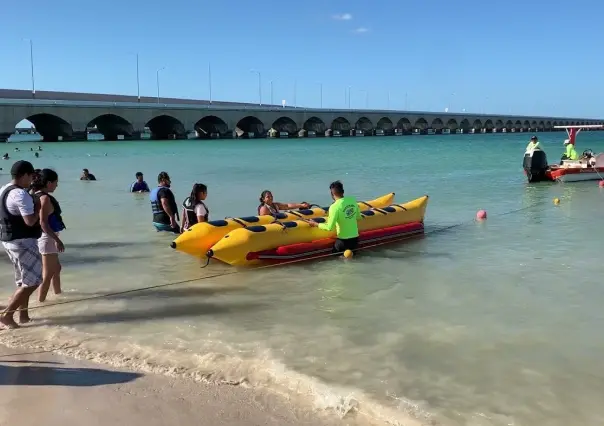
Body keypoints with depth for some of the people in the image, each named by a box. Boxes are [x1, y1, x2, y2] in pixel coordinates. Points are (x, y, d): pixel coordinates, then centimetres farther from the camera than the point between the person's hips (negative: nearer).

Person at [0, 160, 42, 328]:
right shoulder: (21, 194, -20)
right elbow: (30, 221, -24)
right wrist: (37, 207, -8)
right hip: (22, 242, -10)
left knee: (24, 280, 17)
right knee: (32, 281, -4)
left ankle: (23, 315, 22)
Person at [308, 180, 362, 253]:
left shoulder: (334, 207, -19)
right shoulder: (353, 200, -1)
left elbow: (329, 228, -17)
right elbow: (359, 217, 12)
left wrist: (315, 224, -5)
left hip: (343, 241, -6)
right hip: (355, 239, 6)